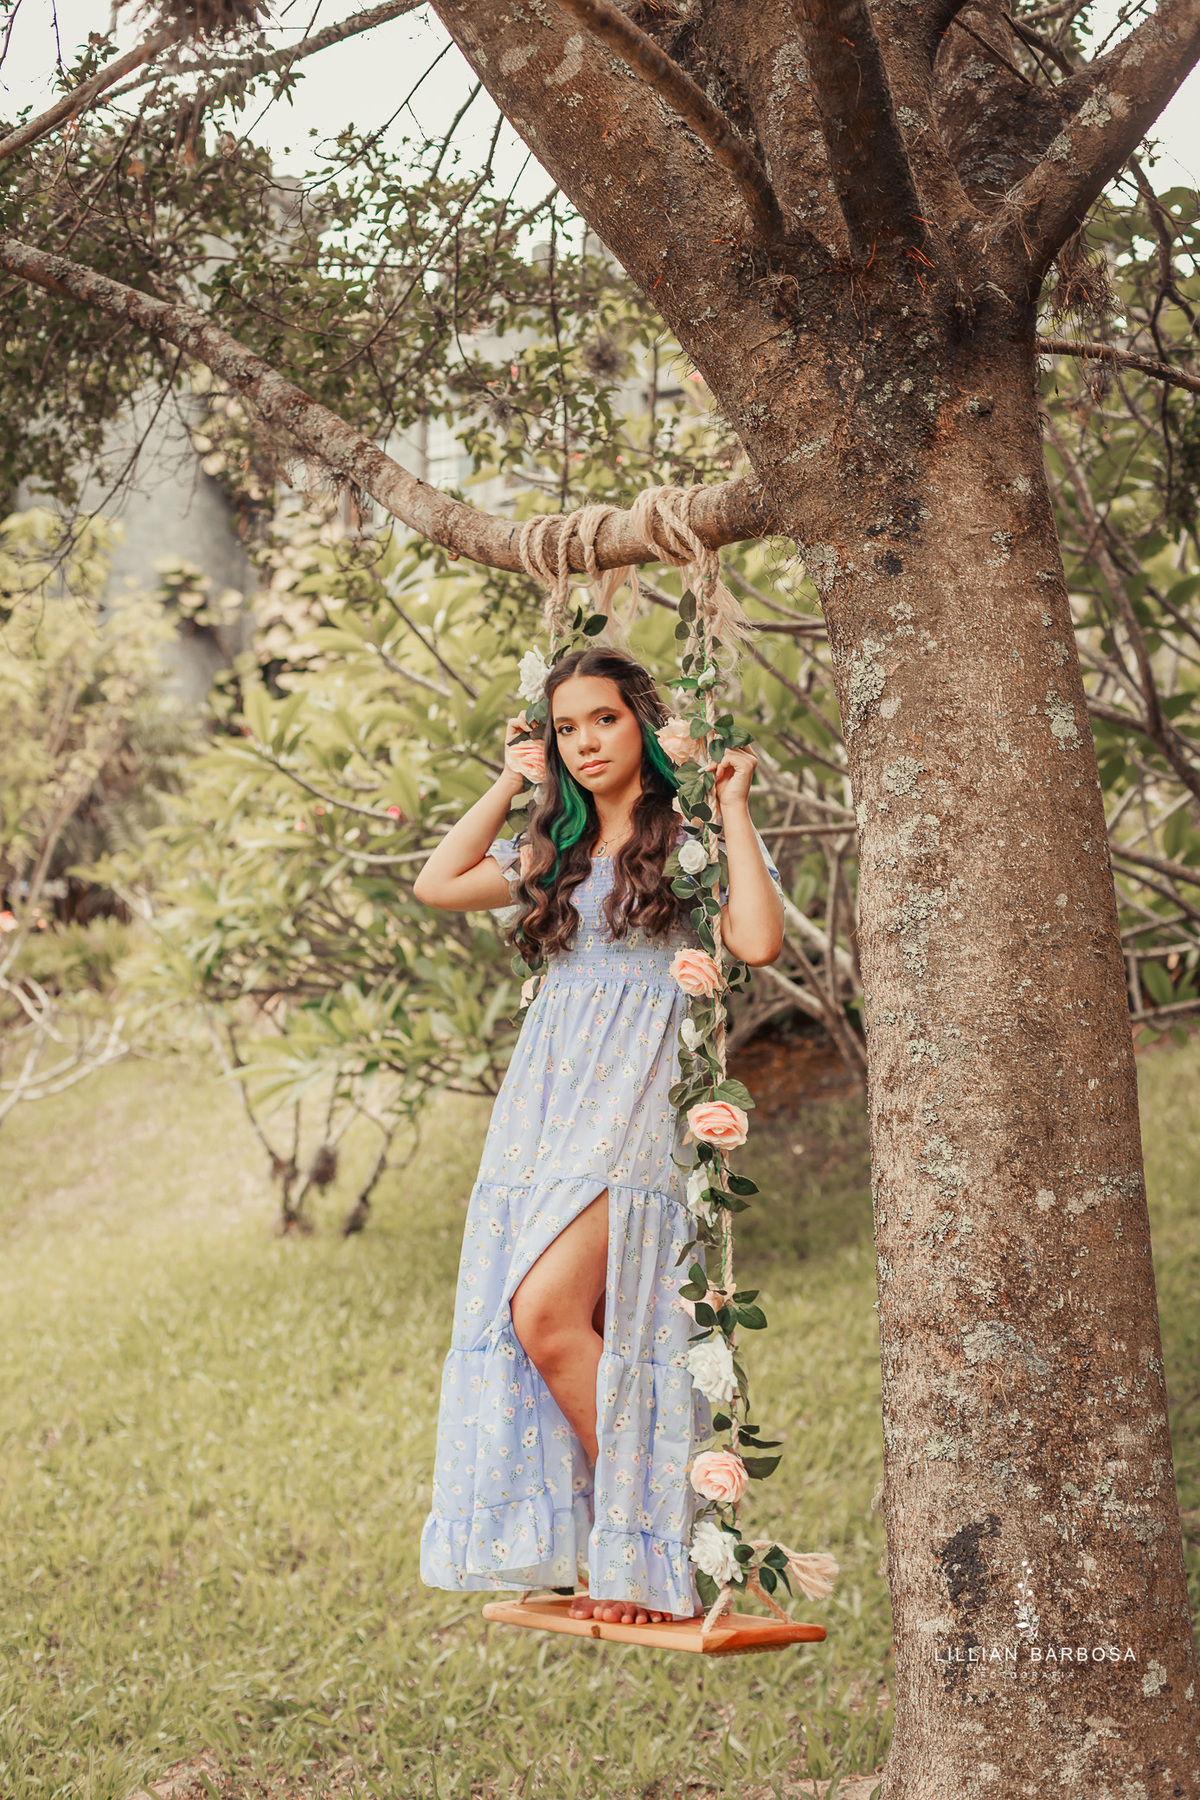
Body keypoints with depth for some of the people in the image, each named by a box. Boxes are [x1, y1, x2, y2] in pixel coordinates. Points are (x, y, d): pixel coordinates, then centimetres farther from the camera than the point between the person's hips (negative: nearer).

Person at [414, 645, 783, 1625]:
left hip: (638, 1100, -6)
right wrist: (511, 782, 15)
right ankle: (615, 1550, 6)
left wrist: (734, 809, -6)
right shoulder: (554, 852, 21)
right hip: (543, 1102, 6)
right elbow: (437, 885, 12)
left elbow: (758, 941, -13)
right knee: (521, 1320, -3)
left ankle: (649, 1553, -10)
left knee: (548, 1312, -22)